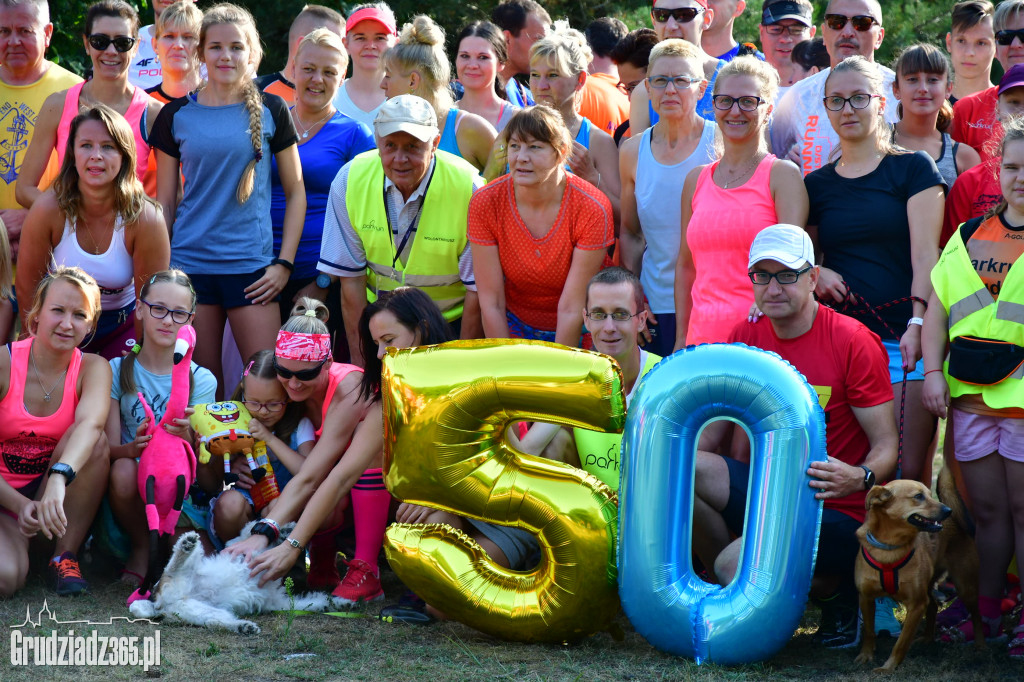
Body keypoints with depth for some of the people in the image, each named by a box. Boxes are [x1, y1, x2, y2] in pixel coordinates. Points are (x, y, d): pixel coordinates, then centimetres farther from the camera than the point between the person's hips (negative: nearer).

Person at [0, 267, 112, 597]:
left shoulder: (92, 368, -7)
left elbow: (90, 424, -31)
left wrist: (58, 479, -50)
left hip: (59, 497, 2)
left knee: (93, 441, -28)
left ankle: (64, 557, -13)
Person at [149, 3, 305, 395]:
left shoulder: (270, 111, 5)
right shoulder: (177, 116, 6)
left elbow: (295, 192, 8)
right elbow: (164, 203, 11)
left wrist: (284, 263, -1)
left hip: (252, 267, -1)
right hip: (189, 264, 1)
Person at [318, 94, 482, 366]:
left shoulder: (469, 189, -19)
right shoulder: (349, 181, -11)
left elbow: (477, 290, -13)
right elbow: (351, 280, -4)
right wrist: (360, 361, -6)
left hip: (452, 324, -2)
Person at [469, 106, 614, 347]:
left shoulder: (592, 209, -19)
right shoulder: (485, 203, -13)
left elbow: (572, 310, -17)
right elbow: (491, 304, -10)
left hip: (578, 336, -2)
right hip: (513, 328, 2)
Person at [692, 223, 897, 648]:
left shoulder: (853, 342, -11)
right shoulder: (746, 337, 5)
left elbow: (885, 448, -10)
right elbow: (712, 436, 10)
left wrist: (859, 478, -32)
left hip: (836, 512, -6)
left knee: (736, 566, -30)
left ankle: (835, 589, 1)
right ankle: (725, 595, -1)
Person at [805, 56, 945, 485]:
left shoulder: (913, 168, 5)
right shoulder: (817, 184, 15)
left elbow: (925, 253, -4)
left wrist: (918, 324, -16)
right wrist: (815, 273, 1)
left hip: (903, 338, -3)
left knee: (908, 471, -9)